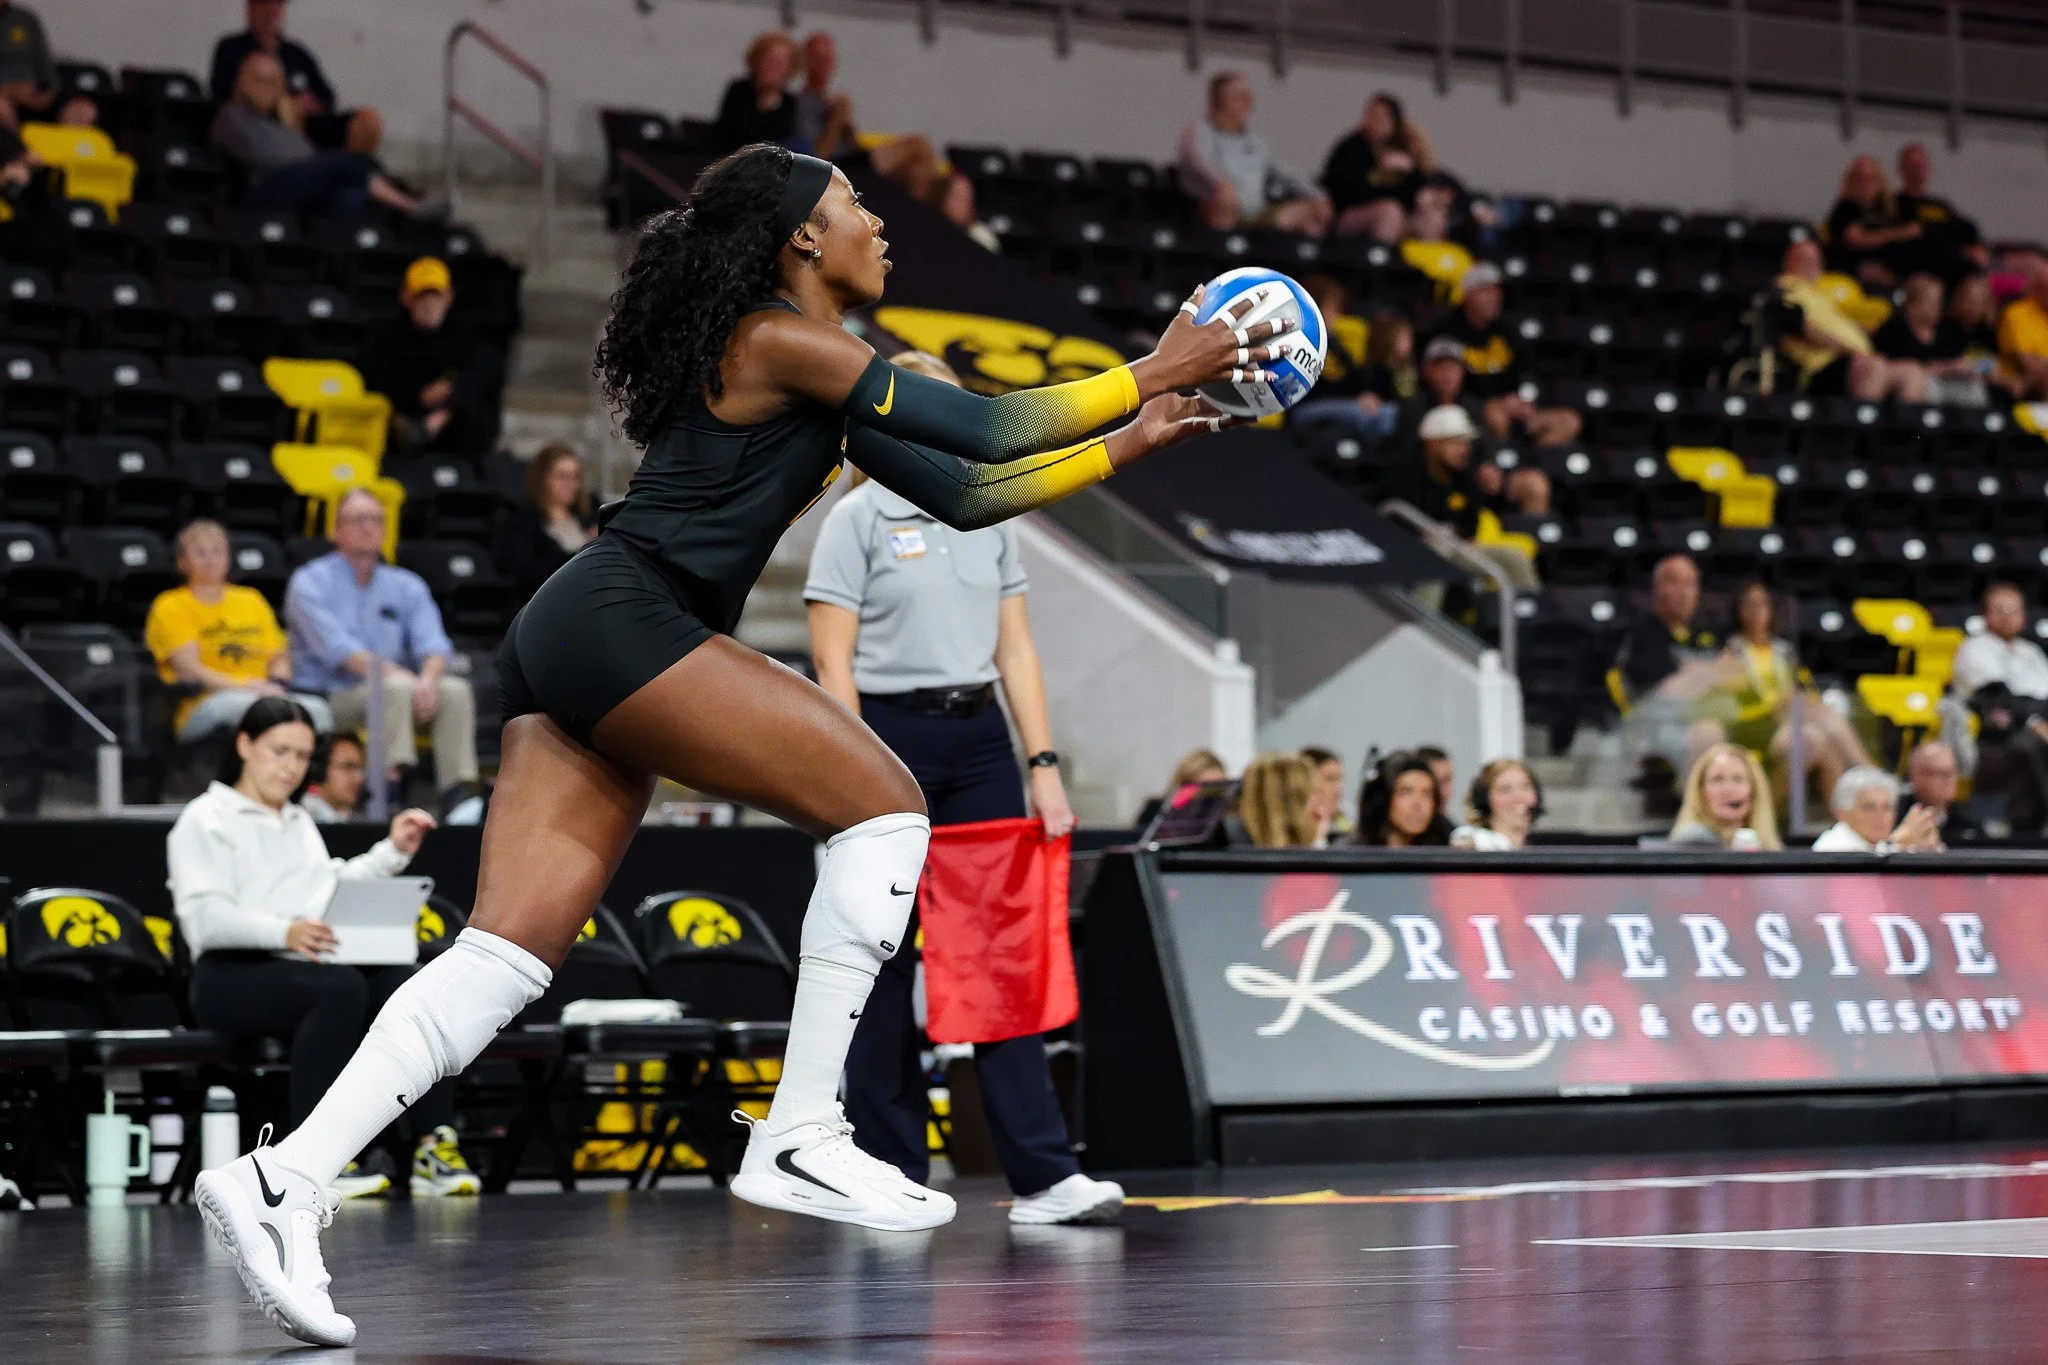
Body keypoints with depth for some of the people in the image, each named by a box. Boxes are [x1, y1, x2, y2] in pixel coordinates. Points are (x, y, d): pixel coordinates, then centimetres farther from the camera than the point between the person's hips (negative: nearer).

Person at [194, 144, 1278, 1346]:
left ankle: (285, 1177, -14)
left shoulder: (824, 377, 25)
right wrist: (1148, 375, 4)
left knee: (511, 954, -3)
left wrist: (1124, 446, 24)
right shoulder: (780, 340, -3)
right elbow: (980, 428, -6)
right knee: (884, 802, -7)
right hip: (623, 618, -10)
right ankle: (799, 1138, -9)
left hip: (569, 655, 10)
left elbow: (961, 493, 27)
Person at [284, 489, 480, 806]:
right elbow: (337, 648, -14)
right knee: (396, 689, -33)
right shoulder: (310, 583, 1)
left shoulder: (407, 586, 15)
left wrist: (428, 679, -23)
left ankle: (456, 792, -32)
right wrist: (395, 674, -27)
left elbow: (434, 645, 1)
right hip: (325, 697, -5)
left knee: (456, 690, -22)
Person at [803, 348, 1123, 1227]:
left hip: (978, 740, 5)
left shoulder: (988, 521, 13)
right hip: (887, 737, -5)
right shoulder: (858, 519, -3)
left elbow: (1016, 652, 13)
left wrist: (1044, 765, 3)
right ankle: (889, 1177, 8)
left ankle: (1042, 1176, -8)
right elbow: (834, 665, -8)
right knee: (885, 958, 1)